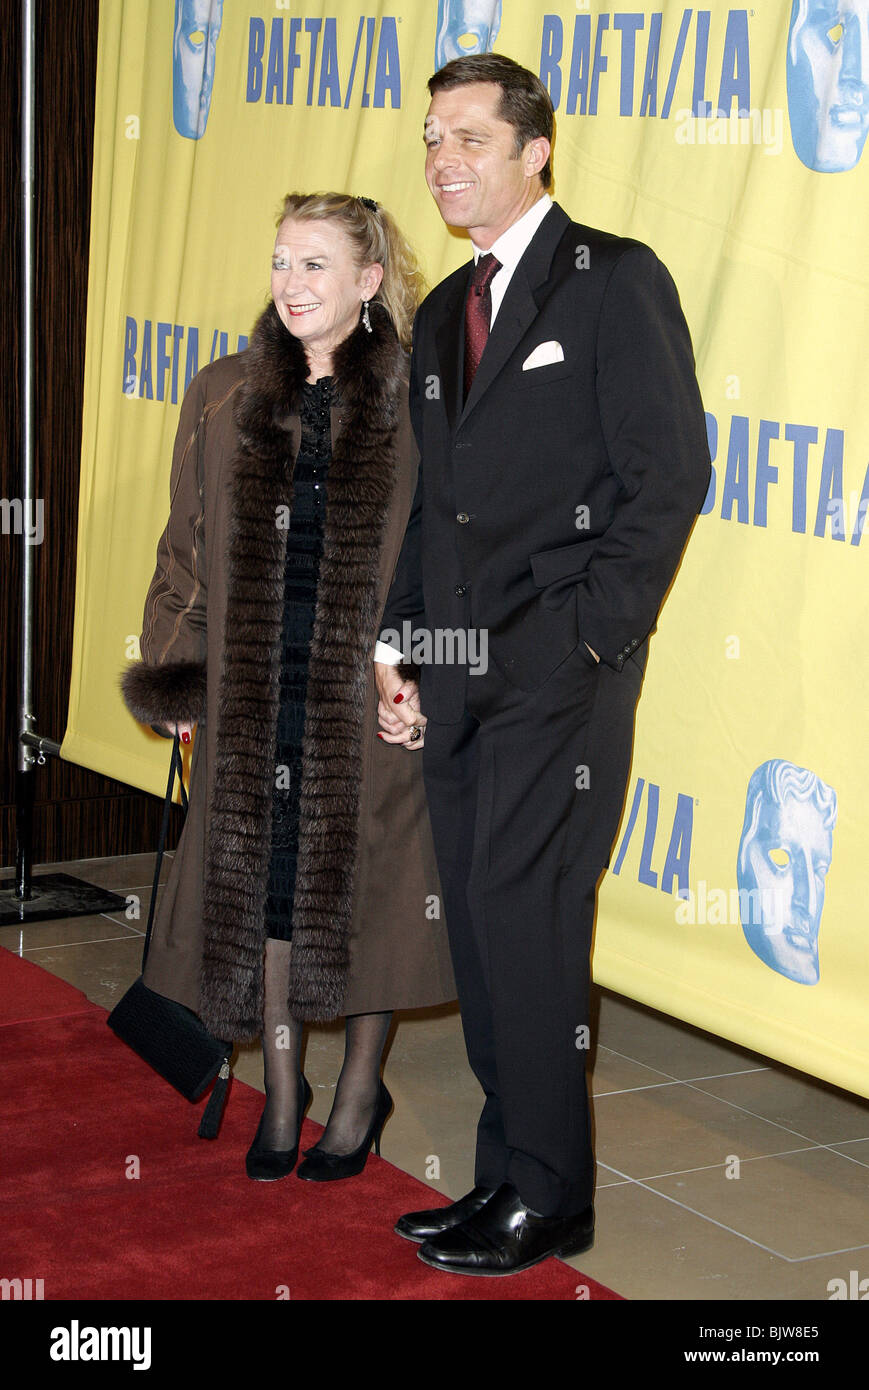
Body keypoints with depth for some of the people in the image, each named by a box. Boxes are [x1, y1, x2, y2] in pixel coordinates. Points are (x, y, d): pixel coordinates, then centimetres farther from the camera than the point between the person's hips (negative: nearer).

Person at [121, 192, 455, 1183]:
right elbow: (187, 547, 10)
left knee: (359, 877, 5)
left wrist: (424, 673, -8)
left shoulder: (415, 402, -3)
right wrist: (175, 680, 5)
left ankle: (360, 1091, 24)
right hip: (249, 697, 3)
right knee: (263, 878, 8)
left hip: (369, 694, -3)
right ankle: (282, 1092, 24)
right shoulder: (223, 396, 6)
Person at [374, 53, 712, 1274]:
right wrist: (399, 644, 12)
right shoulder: (442, 315, 20)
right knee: (481, 922, 8)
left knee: (523, 913, -9)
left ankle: (549, 1198, 3)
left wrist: (589, 633, -14)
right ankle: (510, 1179, 18)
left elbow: (667, 475, -9)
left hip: (563, 668, -7)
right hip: (461, 670, 7)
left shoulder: (615, 280, -3)